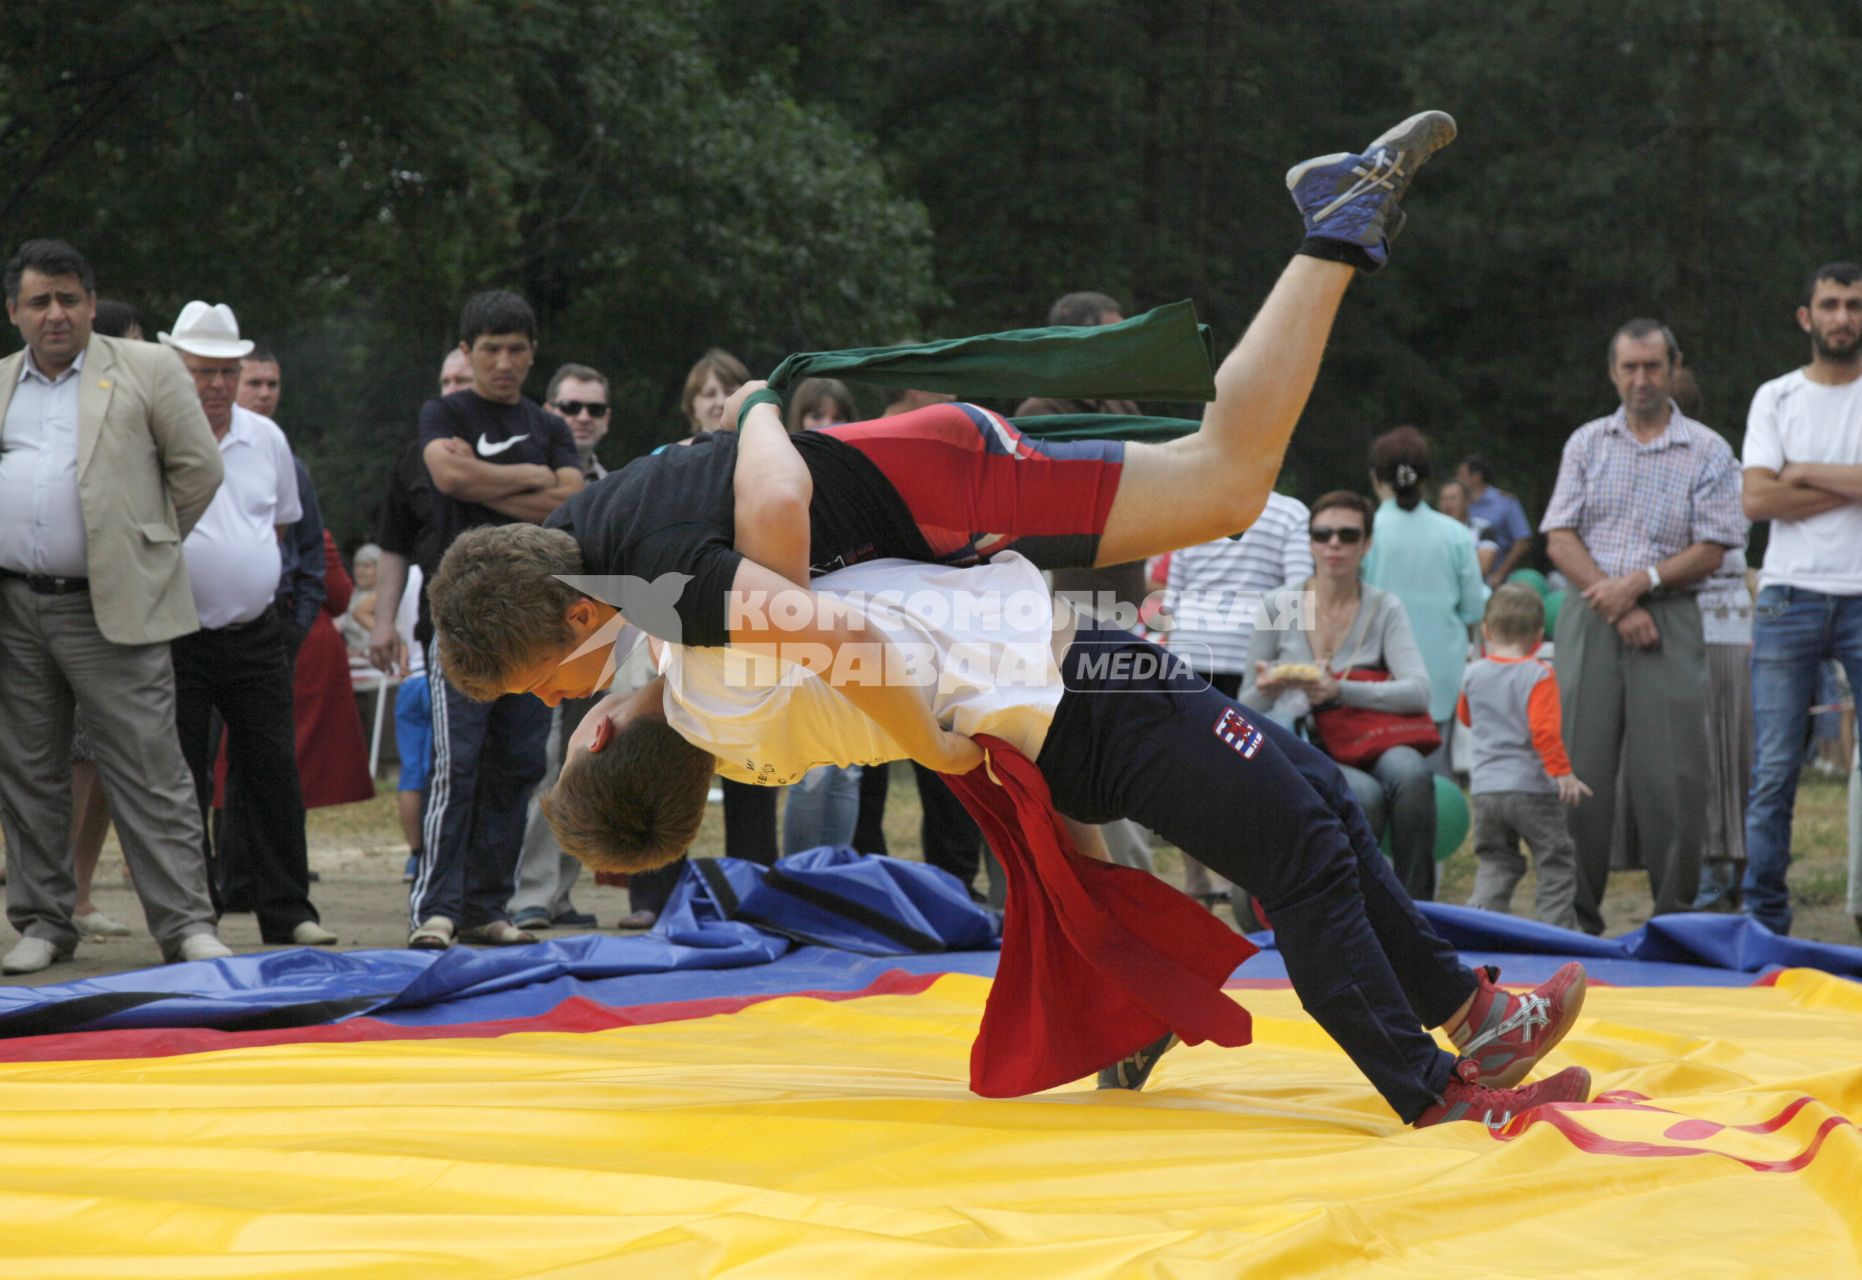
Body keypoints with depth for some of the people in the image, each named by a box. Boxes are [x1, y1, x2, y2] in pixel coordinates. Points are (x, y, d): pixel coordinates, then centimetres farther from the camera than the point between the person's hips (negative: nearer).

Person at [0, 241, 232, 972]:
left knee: (148, 772, -6)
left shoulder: (146, 371, 3)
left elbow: (198, 468, 3)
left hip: (111, 609, -4)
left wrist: (150, 543, 6)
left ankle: (186, 925, -5)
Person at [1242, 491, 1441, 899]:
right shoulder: (1279, 607, 2)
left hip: (1366, 751, 1)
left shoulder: (1384, 609, 2)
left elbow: (1418, 692, -14)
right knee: (1365, 795, -35)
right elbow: (1247, 710, 4)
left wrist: (1339, 691, -28)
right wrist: (1266, 688, -21)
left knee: (1410, 771, -34)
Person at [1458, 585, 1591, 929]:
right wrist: (1562, 772, -17)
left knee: (1494, 863, 13)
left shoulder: (1473, 674, 4)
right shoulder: (1538, 674, -11)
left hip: (1485, 787, 4)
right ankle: (1558, 932, 7)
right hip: (1532, 786, -4)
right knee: (1556, 864, 8)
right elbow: (1544, 729, -21)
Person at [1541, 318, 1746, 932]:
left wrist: (1640, 582, -13)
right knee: (1580, 765, -2)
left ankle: (1676, 916, 1)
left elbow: (1712, 550, 0)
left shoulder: (1707, 451, 7)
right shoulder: (1586, 443, 13)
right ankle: (1576, 916, 5)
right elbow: (1560, 539, 5)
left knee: (1669, 774, -6)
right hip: (1589, 619, 2)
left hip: (1669, 620, -2)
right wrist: (1616, 606, -7)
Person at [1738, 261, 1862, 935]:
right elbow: (1757, 499, -3)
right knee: (1774, 770, 0)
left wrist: (1806, 473, -6)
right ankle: (1764, 917, 5)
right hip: (1791, 596, 1)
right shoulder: (1777, 398, 10)